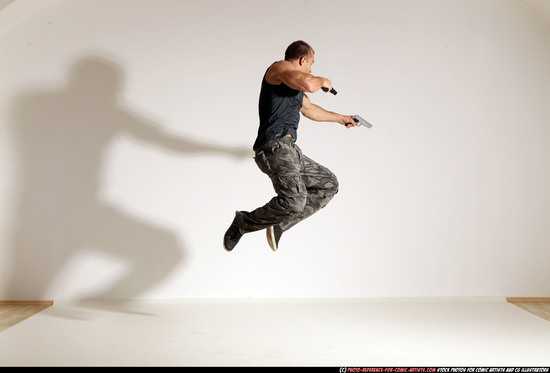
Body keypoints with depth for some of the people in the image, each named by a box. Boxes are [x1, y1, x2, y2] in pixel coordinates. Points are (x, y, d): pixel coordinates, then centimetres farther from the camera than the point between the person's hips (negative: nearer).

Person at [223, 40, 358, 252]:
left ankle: (279, 224, 5)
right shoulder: (280, 67, 0)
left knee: (328, 185, 16)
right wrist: (322, 81, 4)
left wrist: (340, 118, 59)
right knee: (294, 201, -28)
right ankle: (243, 222, -5)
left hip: (288, 151, 11)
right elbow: (308, 85, -20)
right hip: (275, 147, -11)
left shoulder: (294, 86, 29)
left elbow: (309, 109, 46)